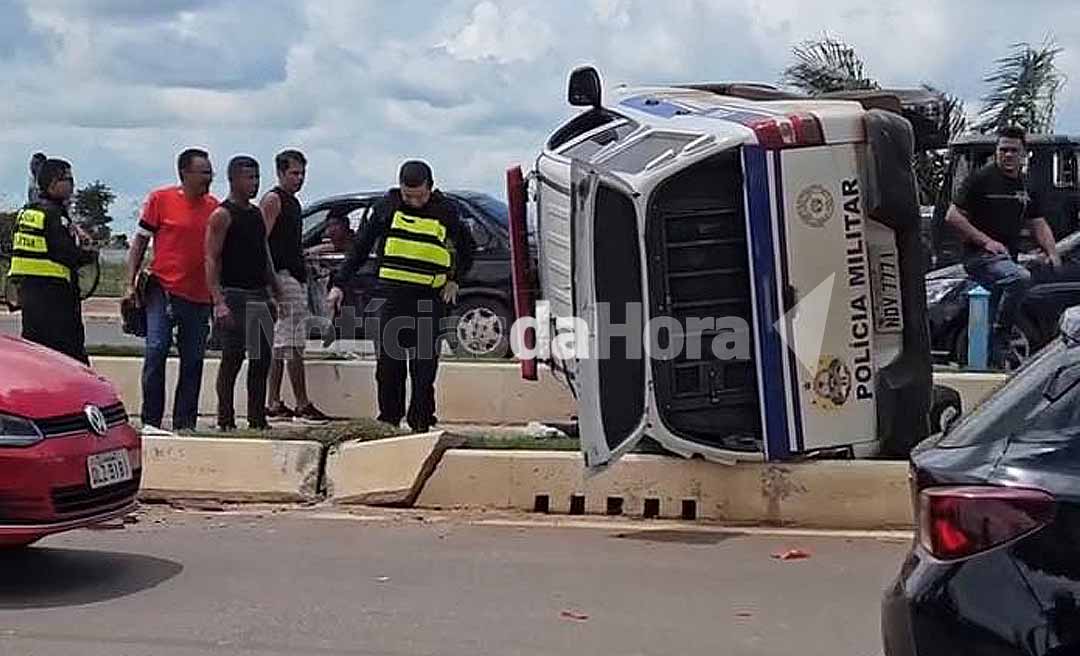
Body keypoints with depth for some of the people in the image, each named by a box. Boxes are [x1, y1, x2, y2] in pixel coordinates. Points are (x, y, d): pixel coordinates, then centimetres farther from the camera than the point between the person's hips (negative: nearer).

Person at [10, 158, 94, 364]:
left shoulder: (25, 212, 14)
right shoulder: (54, 214, -13)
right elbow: (67, 253, -19)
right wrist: (90, 255, 0)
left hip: (26, 287, 9)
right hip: (53, 292, -9)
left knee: (32, 346, 12)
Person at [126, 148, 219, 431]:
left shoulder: (214, 207, 9)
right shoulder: (160, 199, 0)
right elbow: (140, 241, 4)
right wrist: (130, 283, -2)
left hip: (200, 296, 4)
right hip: (163, 289, -4)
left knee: (193, 361, 6)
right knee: (156, 351, -10)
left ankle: (184, 423, 14)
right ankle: (151, 421, -2)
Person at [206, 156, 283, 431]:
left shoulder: (257, 213, 17)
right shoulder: (222, 215, -7)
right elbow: (211, 260, -13)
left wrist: (276, 292, 18)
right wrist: (218, 301, -22)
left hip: (260, 295, 8)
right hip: (235, 296, -8)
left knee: (262, 359, 7)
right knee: (232, 359, -5)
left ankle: (257, 419, 14)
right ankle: (225, 421, 1)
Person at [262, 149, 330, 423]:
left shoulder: (293, 202, 21)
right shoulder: (272, 200, -7)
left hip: (296, 278, 10)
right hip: (282, 277, -10)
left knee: (280, 345, 9)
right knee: (293, 344, -10)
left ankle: (274, 405, 11)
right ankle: (302, 405, -10)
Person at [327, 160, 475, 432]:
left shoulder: (445, 211, 2)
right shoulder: (387, 205, 4)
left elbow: (466, 248, 19)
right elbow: (361, 247, 11)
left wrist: (454, 280, 8)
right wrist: (339, 284, 8)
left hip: (430, 297, -1)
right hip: (392, 293, 1)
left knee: (425, 364, -1)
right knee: (389, 361, 1)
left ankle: (421, 421, 7)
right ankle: (389, 420, 10)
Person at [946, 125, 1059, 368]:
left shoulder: (1026, 186, 15)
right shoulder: (981, 179, -6)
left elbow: (1038, 224, 20)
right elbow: (953, 216, -9)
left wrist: (1052, 252, 1)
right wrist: (986, 241, -16)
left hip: (1008, 257, 8)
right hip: (979, 256, -8)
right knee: (1021, 278, -33)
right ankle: (999, 339, -24)